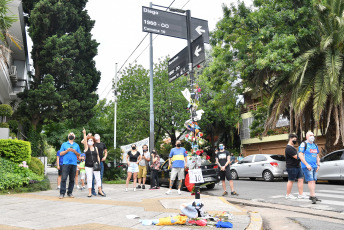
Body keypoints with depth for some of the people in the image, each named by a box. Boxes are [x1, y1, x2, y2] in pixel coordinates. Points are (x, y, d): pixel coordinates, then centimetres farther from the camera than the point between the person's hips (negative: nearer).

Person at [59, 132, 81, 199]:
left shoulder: (76, 145, 17)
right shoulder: (64, 144, 13)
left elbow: (79, 155, 14)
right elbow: (61, 153, 5)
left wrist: (74, 151, -5)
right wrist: (67, 150, -9)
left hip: (74, 164, 2)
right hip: (66, 163, -2)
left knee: (72, 179, 3)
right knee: (64, 178, -10)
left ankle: (70, 192, 10)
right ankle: (62, 193, -8)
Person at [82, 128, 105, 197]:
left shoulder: (96, 148, 11)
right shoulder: (86, 147, 5)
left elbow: (98, 156, 13)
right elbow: (85, 140, -10)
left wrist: (99, 163, 4)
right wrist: (84, 133, -23)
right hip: (88, 166, -1)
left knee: (98, 178, 1)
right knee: (89, 179, -1)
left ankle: (100, 191, 13)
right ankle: (90, 192, 7)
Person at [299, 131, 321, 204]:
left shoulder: (315, 145, 17)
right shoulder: (304, 144, -6)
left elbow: (317, 156, 23)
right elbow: (300, 155, -13)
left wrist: (318, 165, 12)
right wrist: (307, 164, -18)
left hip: (314, 166, 7)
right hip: (307, 166, -7)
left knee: (313, 181, 8)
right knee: (310, 181, -11)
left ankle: (311, 196, 16)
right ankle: (313, 196, -11)